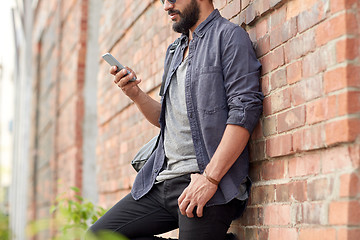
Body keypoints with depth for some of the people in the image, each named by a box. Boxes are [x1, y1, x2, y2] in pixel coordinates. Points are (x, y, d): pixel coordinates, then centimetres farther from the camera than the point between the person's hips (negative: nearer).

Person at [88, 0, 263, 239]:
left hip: (202, 183, -8)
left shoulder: (230, 36, -3)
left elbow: (245, 112, -15)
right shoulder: (176, 50, 23)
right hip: (163, 180, 9)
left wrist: (210, 178, -22)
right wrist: (136, 94, 5)